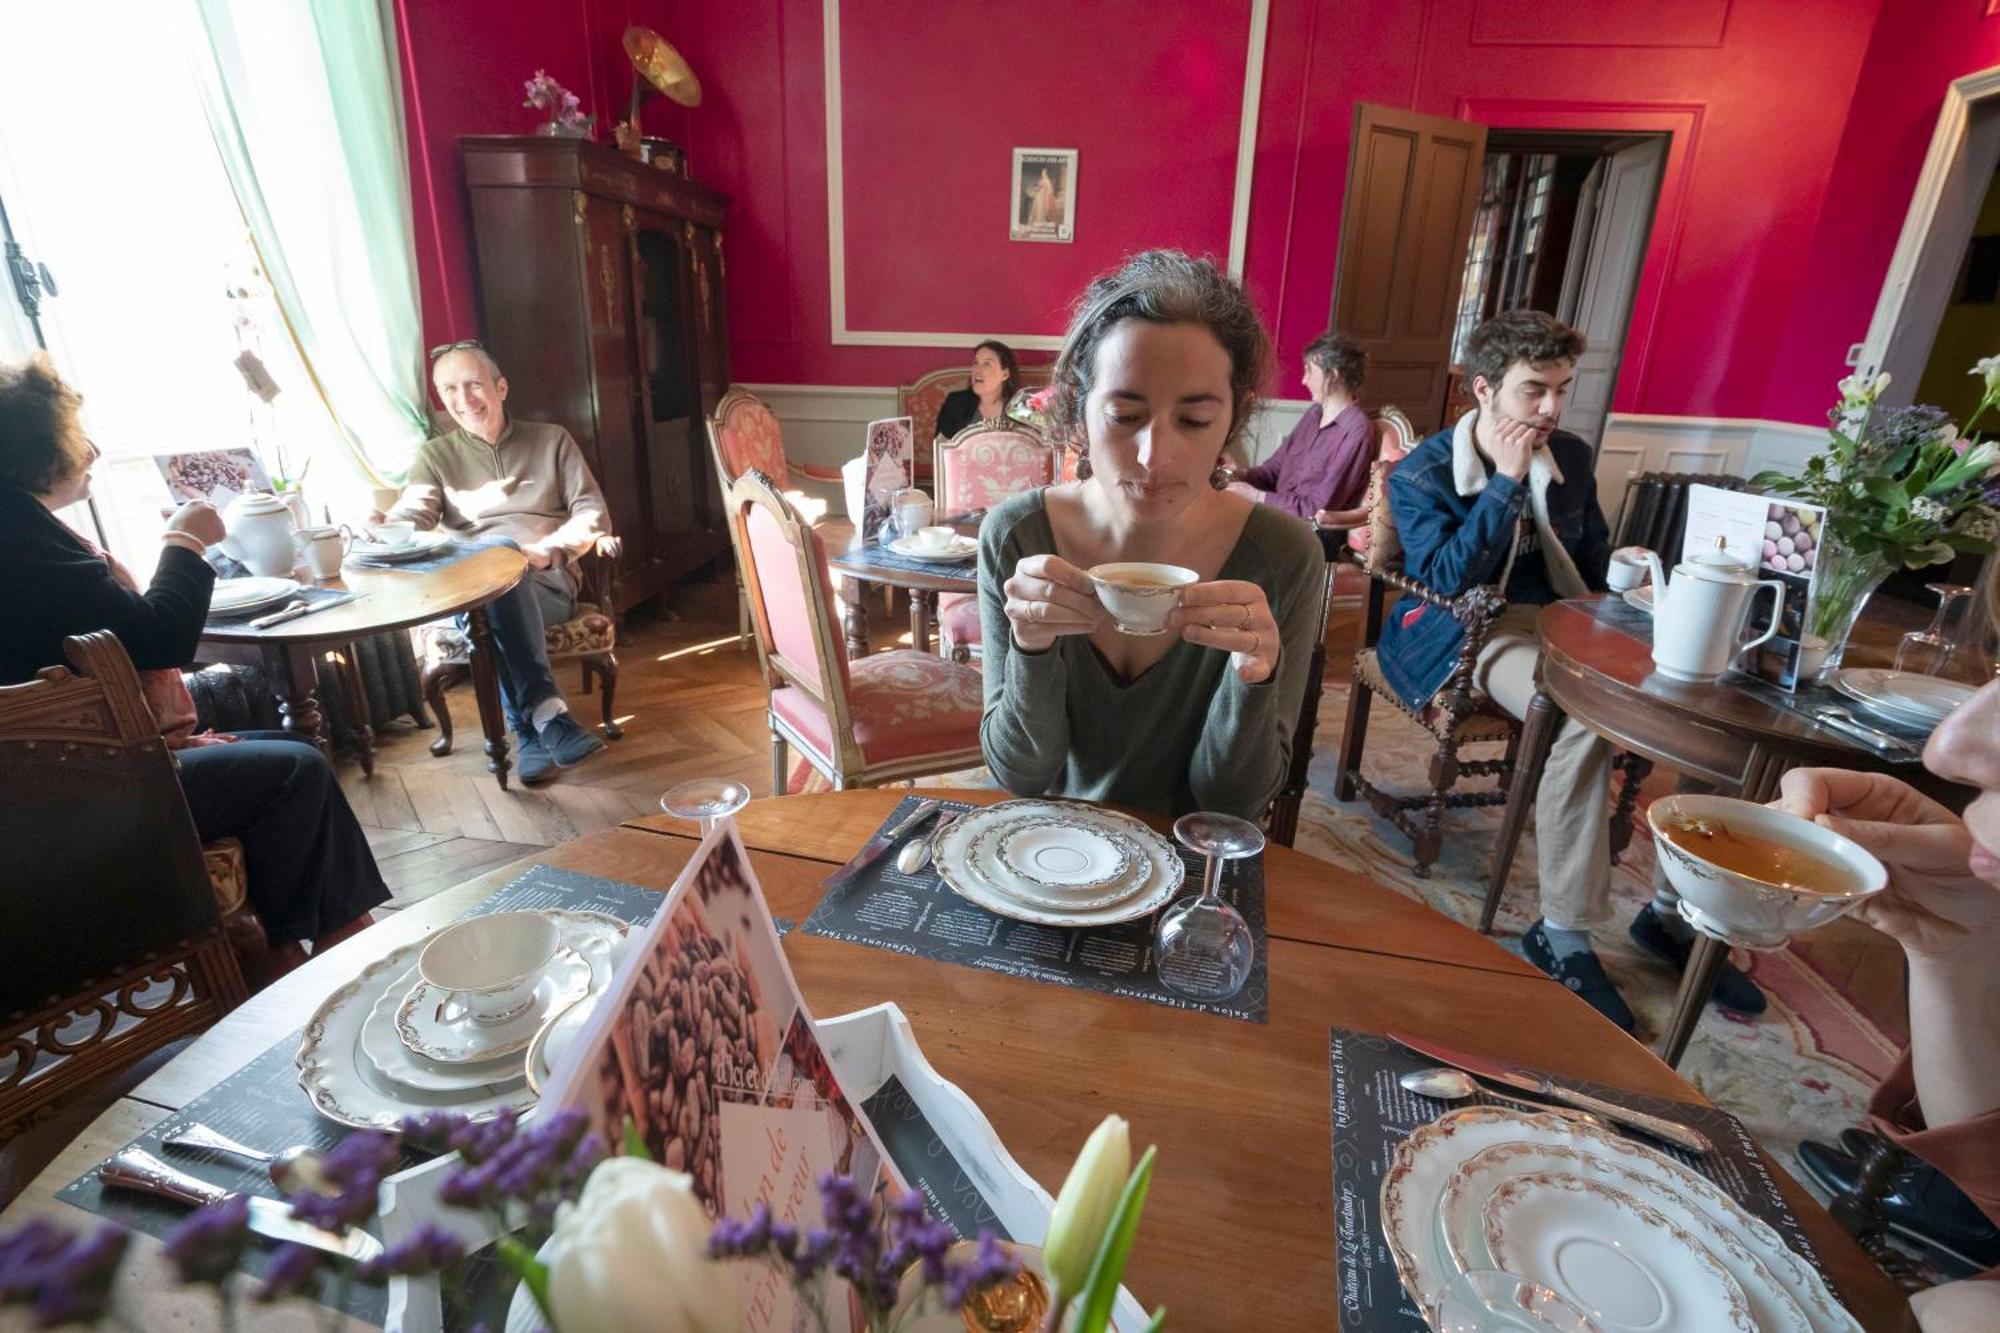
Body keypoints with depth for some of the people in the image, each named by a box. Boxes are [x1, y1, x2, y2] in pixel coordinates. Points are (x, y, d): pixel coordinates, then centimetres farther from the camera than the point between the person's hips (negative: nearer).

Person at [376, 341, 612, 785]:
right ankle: (546, 712, -46)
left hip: (547, 583, -1)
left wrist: (548, 549, -13)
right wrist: (382, 525, -24)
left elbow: (594, 516, 5)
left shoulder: (551, 439, 15)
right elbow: (412, 517, 1)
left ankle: (528, 729, -41)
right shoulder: (435, 454, 19)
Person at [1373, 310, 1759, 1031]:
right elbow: (1446, 579, -18)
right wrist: (1507, 482, -17)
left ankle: (1672, 910, 2)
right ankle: (1564, 934, -22)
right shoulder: (1421, 475, -6)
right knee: (1588, 719, -34)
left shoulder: (1570, 457, 11)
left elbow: (1593, 563, 22)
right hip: (1478, 633, -6)